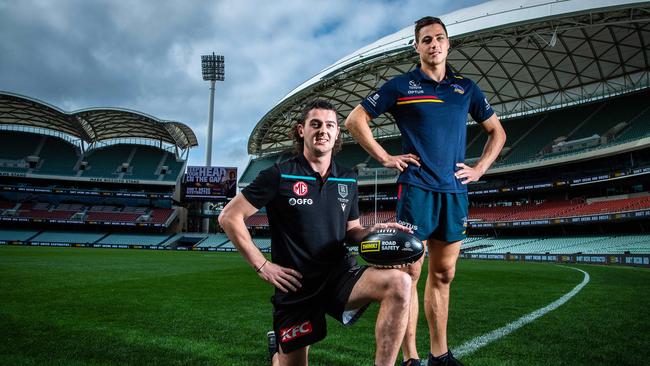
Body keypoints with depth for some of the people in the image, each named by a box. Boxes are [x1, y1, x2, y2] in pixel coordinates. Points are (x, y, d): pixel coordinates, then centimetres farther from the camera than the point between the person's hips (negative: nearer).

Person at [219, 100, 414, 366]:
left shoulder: (347, 180, 7)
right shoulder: (280, 176, -7)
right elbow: (230, 217, -6)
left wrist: (374, 231, -5)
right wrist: (261, 265, -10)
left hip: (341, 274, 3)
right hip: (296, 286, -2)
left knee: (400, 283, -25)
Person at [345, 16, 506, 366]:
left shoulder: (466, 87, 14)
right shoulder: (401, 85, 3)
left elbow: (497, 131, 23)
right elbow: (355, 120, 3)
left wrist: (480, 168, 10)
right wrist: (385, 158, -3)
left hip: (455, 192, 5)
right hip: (416, 189, -4)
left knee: (443, 274, 11)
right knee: (410, 272, -4)